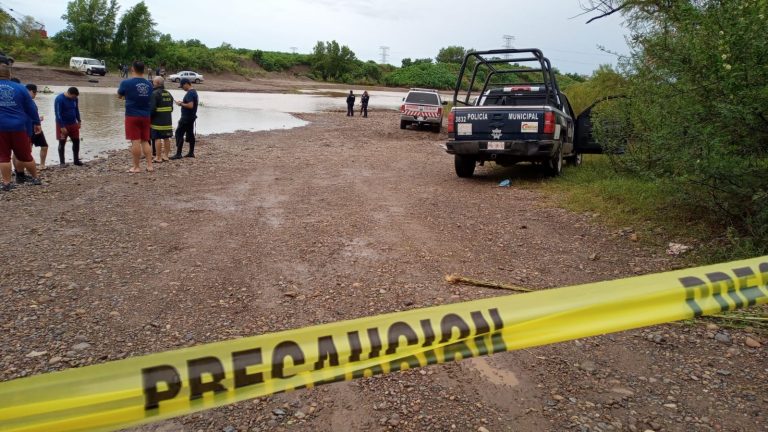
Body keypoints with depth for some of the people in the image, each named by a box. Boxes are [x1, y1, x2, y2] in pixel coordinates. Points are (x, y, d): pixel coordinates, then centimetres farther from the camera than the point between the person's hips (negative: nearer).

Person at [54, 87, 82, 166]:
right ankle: (62, 162, 7)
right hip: (63, 125, -6)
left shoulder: (74, 98, 1)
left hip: (73, 124, 6)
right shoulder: (59, 99, -19)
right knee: (62, 143, 1)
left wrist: (79, 121, 10)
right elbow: (58, 114, -19)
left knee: (76, 141, 6)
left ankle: (76, 160, 16)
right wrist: (62, 127, -21)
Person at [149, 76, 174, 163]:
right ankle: (165, 156, 16)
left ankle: (158, 157, -2)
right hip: (168, 121, 7)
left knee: (157, 139, -3)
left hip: (157, 121, -7)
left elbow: (152, 108, -18)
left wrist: (149, 118, -5)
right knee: (166, 138, 10)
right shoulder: (168, 94, 13)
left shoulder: (155, 94, -13)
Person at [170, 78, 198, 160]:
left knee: (179, 133, -7)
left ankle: (178, 154, -7)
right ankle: (191, 153, 17)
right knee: (190, 134, 13)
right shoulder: (194, 91, 12)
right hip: (191, 117, 10)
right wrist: (183, 102, 11)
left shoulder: (189, 93, -19)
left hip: (186, 118, -10)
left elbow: (190, 105, -28)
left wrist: (181, 104, -15)